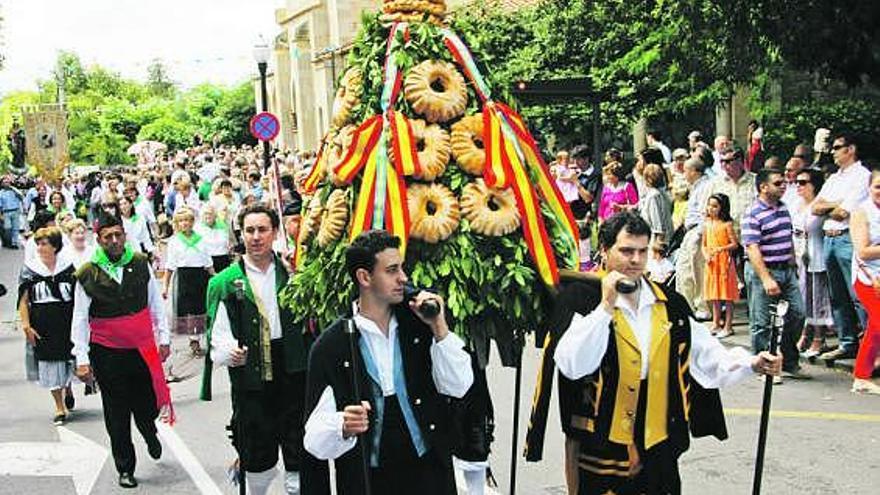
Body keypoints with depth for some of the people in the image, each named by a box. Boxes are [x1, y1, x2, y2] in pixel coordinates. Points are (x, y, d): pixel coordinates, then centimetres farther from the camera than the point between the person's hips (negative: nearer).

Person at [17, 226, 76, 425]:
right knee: (49, 363, 2)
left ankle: (68, 389, 40)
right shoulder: (29, 269, 0)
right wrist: (26, 325, -7)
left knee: (68, 359, 7)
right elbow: (24, 300, 1)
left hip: (66, 322, 0)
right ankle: (60, 407, 11)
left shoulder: (68, 267, 0)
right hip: (42, 325, 0)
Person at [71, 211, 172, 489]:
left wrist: (163, 338, 8)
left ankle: (150, 435, 43)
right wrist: (82, 359, -7)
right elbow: (79, 319, -3)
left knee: (147, 406, 7)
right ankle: (125, 469, 22)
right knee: (117, 415, 7)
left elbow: (156, 303, 9)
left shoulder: (140, 264, 0)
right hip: (107, 353, -1)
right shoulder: (88, 275, -6)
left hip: (143, 349, 1)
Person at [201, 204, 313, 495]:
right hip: (250, 381, -1)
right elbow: (218, 336, 0)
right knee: (258, 460, 9)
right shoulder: (225, 283, 2)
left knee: (298, 457, 3)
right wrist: (229, 352, -20)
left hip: (292, 375, 1)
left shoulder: (291, 274, 7)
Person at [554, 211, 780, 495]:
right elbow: (571, 367, -22)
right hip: (603, 448, -4)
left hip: (660, 444, 4)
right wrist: (606, 307, -24)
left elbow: (703, 352, 10)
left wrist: (751, 364, -5)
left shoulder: (670, 305, 8)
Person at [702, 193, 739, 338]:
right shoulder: (707, 224, 10)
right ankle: (716, 324, 21)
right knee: (714, 296, 12)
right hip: (711, 263, 6)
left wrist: (720, 249, -23)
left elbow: (734, 244, -11)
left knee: (727, 296, -1)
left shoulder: (727, 224, -7)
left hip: (724, 261, -6)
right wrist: (705, 255, -4)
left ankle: (728, 326, 4)